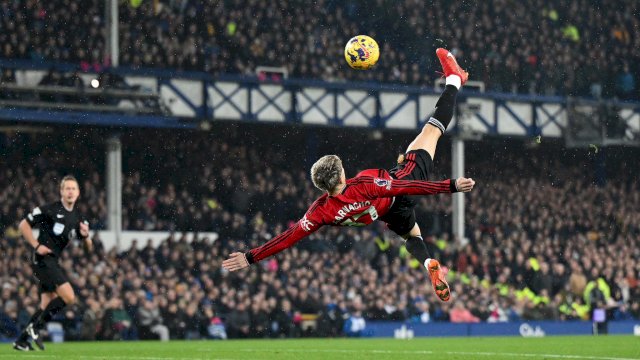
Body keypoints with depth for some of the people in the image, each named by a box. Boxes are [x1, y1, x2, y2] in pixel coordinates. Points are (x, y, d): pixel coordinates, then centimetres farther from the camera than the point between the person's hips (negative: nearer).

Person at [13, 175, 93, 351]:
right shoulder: (49, 209, -8)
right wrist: (36, 245, -12)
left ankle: (22, 340, 16)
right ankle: (35, 327, -8)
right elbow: (23, 225, -5)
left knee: (48, 303, 9)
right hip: (43, 259, -8)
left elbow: (89, 248, 15)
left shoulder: (79, 218, 12)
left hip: (54, 262, 8)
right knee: (68, 297, -16)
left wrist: (85, 236, -7)